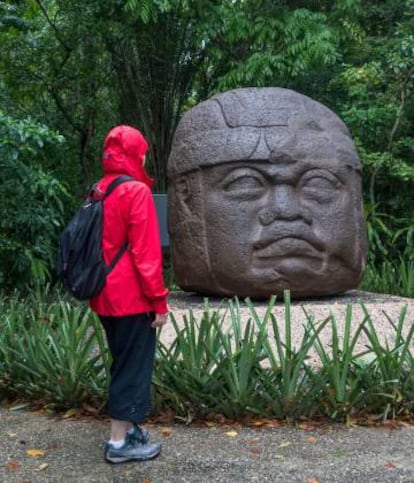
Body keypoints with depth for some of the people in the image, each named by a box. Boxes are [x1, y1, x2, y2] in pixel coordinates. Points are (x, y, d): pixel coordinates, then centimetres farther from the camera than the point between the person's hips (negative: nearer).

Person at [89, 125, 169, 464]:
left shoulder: (99, 191, 11)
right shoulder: (136, 191, -14)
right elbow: (146, 252, -18)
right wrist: (159, 300, -13)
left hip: (106, 295, 8)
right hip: (132, 296, -8)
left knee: (124, 363, 19)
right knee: (134, 366, 2)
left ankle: (129, 428, 28)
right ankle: (120, 442, 9)